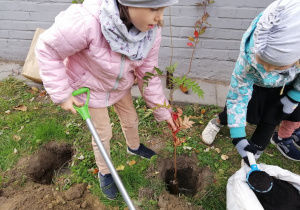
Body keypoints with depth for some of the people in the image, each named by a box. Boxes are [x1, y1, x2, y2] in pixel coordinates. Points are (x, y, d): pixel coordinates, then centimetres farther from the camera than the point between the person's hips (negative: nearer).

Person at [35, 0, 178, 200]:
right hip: (89, 87, -4)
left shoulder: (151, 30, -24)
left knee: (131, 120, 23)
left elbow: (148, 74, -11)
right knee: (103, 134, 12)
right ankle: (104, 172, 44)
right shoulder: (86, 21, -41)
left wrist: (162, 110, -4)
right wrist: (62, 94, -21)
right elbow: (47, 51, -23)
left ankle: (134, 147, 60)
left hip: (120, 85, 5)